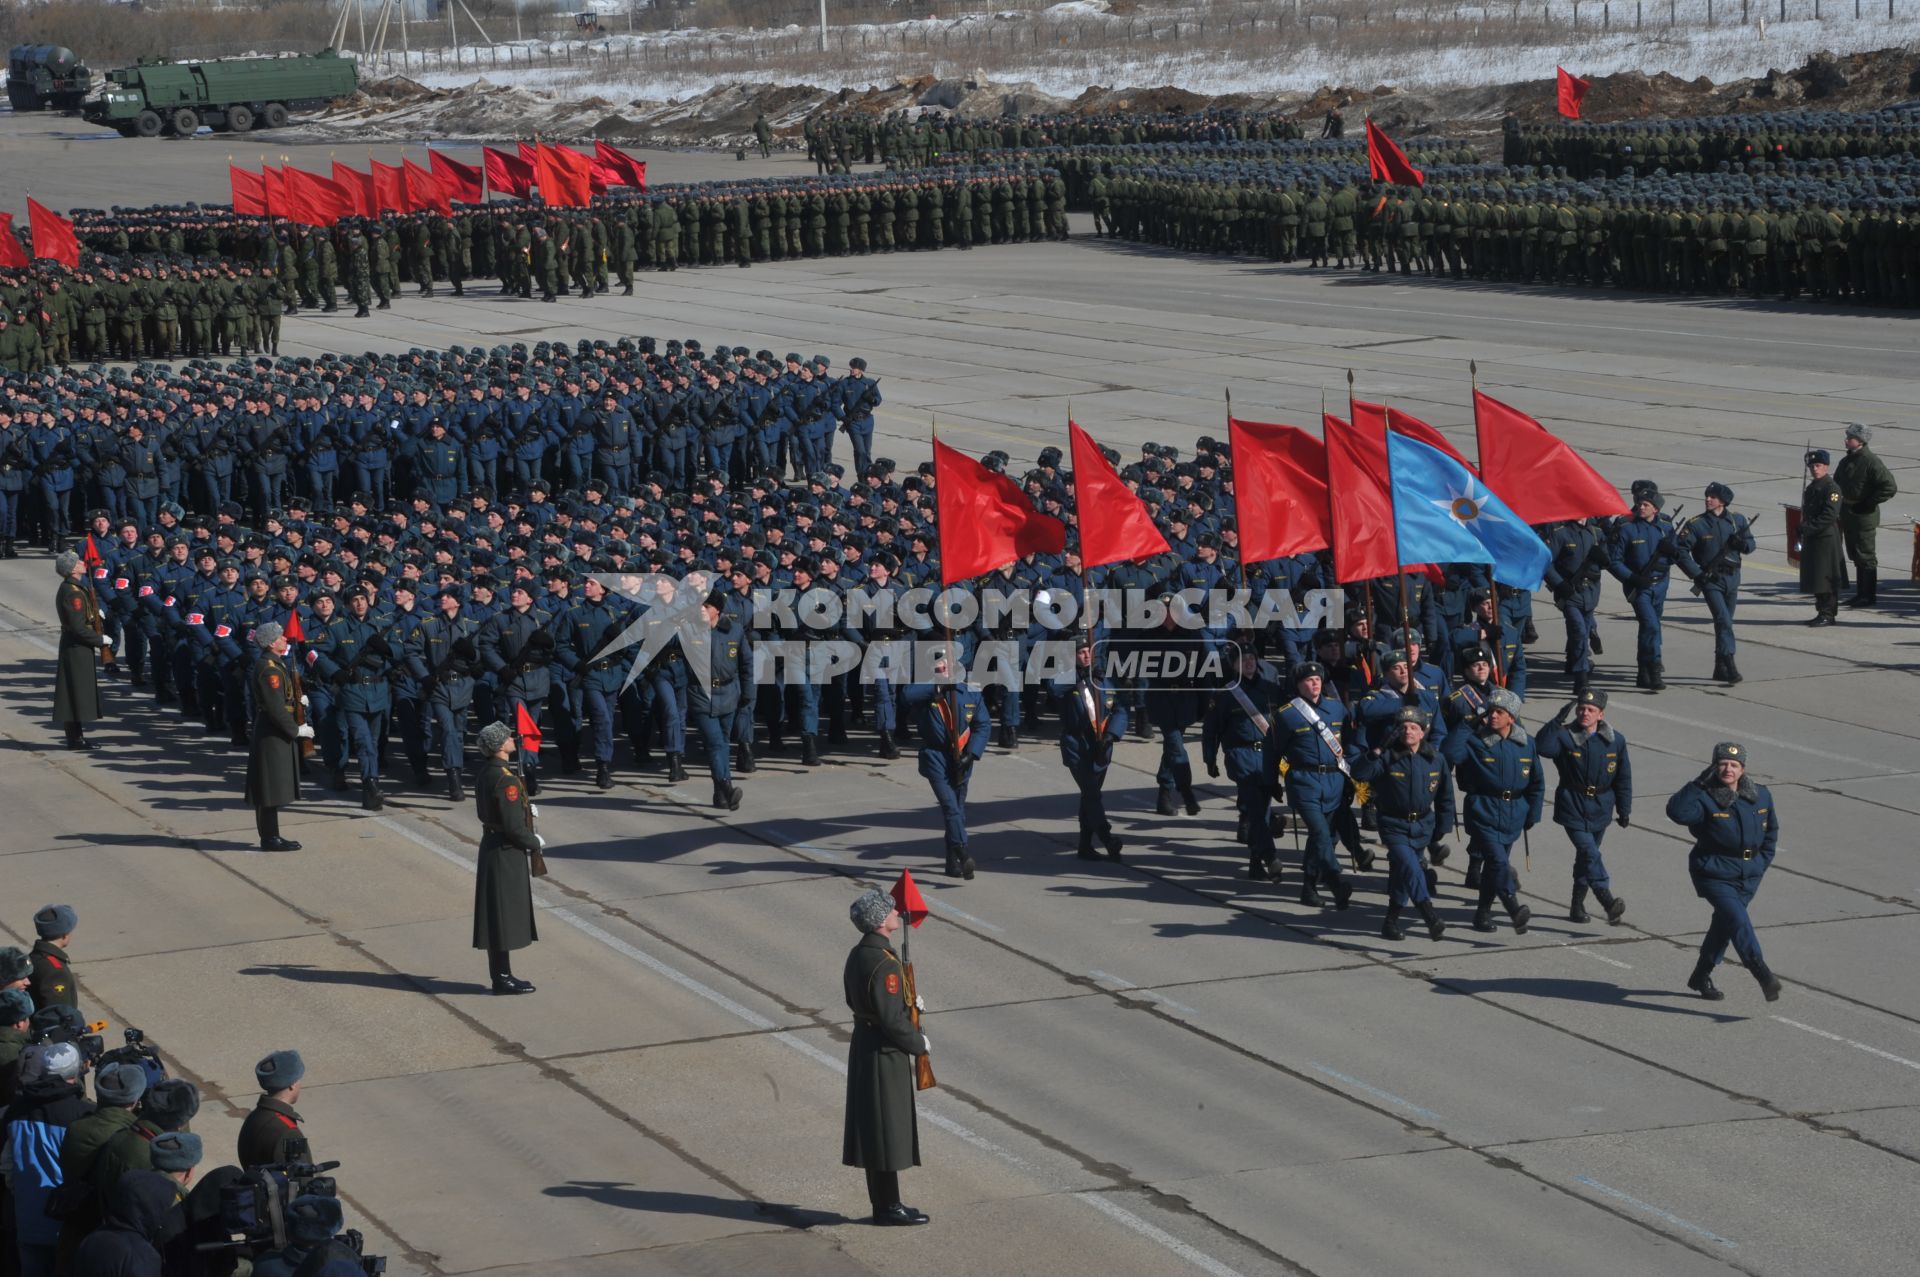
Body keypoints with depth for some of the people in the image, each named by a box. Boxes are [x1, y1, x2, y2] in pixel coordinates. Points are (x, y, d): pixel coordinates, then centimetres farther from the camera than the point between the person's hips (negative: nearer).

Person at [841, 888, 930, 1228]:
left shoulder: (858, 955, 7)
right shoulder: (884, 964, -24)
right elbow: (892, 1019, -24)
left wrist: (908, 1003, 14)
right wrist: (919, 1043, -8)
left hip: (864, 1047, 10)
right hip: (884, 1055, -10)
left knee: (875, 1130, 15)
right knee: (888, 1129, -1)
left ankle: (883, 1202, 22)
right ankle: (889, 1208, 5)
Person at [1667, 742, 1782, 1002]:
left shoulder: (1761, 797, 2)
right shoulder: (1706, 799, -15)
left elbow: (1771, 830, 19)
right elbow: (1677, 812, -34)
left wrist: (1762, 861, 12)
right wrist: (1697, 784, -34)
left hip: (1748, 878, 6)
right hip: (1714, 876, -6)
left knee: (1724, 925, 17)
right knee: (1738, 922, -21)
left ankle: (1701, 977, 34)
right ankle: (1763, 975, -27)